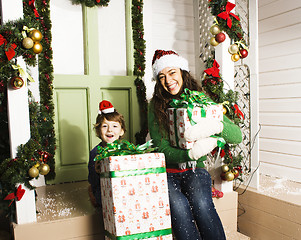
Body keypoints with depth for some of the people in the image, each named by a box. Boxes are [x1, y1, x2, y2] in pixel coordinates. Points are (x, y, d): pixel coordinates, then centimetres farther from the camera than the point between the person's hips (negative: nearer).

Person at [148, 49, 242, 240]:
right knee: (178, 206, -29)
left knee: (201, 203, -29)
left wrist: (215, 126, -30)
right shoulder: (156, 106, -2)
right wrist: (191, 153, -29)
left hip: (195, 169, 1)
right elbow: (162, 149, -10)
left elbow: (238, 136, -8)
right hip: (166, 172, 0)